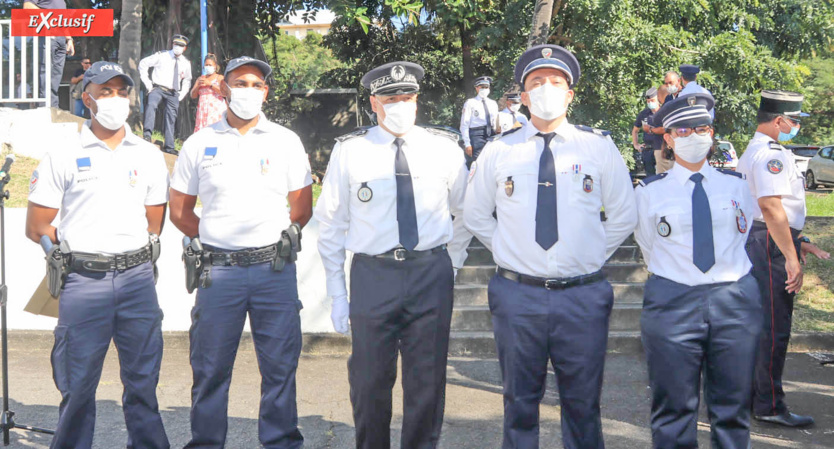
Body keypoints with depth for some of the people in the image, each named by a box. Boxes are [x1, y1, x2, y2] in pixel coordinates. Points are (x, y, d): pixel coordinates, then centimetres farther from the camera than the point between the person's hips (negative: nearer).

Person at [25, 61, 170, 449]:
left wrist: (136, 257, 9)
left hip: (137, 277, 2)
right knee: (78, 383, 4)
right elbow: (35, 228, 5)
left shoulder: (149, 156, 12)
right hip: (83, 282, -2)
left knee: (143, 379, 7)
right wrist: (76, 251, 8)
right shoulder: (63, 158, 3)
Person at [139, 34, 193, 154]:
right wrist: (147, 83, -3)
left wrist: (182, 94, 13)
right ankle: (147, 134, -40)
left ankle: (169, 146, 15)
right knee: (151, 105, -32)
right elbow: (143, 63, 3)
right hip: (158, 89, -4)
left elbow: (187, 80, 27)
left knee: (171, 118, 6)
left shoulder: (186, 63, 10)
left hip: (173, 93, 4)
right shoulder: (161, 56, -1)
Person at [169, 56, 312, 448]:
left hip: (275, 268, 0)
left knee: (280, 364, 4)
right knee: (210, 366, 5)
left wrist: (278, 238, 4)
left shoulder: (286, 141, 8)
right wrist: (212, 239, 6)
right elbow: (179, 210, 13)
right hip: (218, 269, 0)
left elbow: (303, 208, 12)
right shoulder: (199, 144, 8)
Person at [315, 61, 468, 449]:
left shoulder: (445, 148, 3)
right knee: (369, 383, 8)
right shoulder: (349, 152, 0)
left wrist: (454, 259, 11)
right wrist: (337, 293, 2)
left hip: (431, 274, 1)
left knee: (427, 382, 9)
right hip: (372, 275, -1)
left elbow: (466, 210, 17)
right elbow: (330, 227, 4)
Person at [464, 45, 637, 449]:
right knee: (520, 404, 12)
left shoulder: (599, 147, 2)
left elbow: (623, 217, 11)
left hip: (582, 296, 0)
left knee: (583, 406, 10)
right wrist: (507, 253, 8)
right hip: (517, 295, 0)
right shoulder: (500, 151, 3)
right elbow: (475, 216, 15)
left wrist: (593, 256, 5)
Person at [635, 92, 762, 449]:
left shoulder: (735, 184, 7)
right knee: (674, 409, 5)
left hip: (735, 301, 2)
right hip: (673, 303, -2)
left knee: (733, 407, 9)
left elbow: (743, 236, 18)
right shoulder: (650, 191, 1)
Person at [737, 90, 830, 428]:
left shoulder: (753, 152, 18)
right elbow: (771, 207, -26)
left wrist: (796, 242, 25)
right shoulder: (772, 154, -17)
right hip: (772, 245, -11)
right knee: (774, 328, -3)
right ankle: (769, 405, 4)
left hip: (758, 241, 11)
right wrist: (791, 257, -25)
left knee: (761, 323, 18)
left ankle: (751, 393, 29)